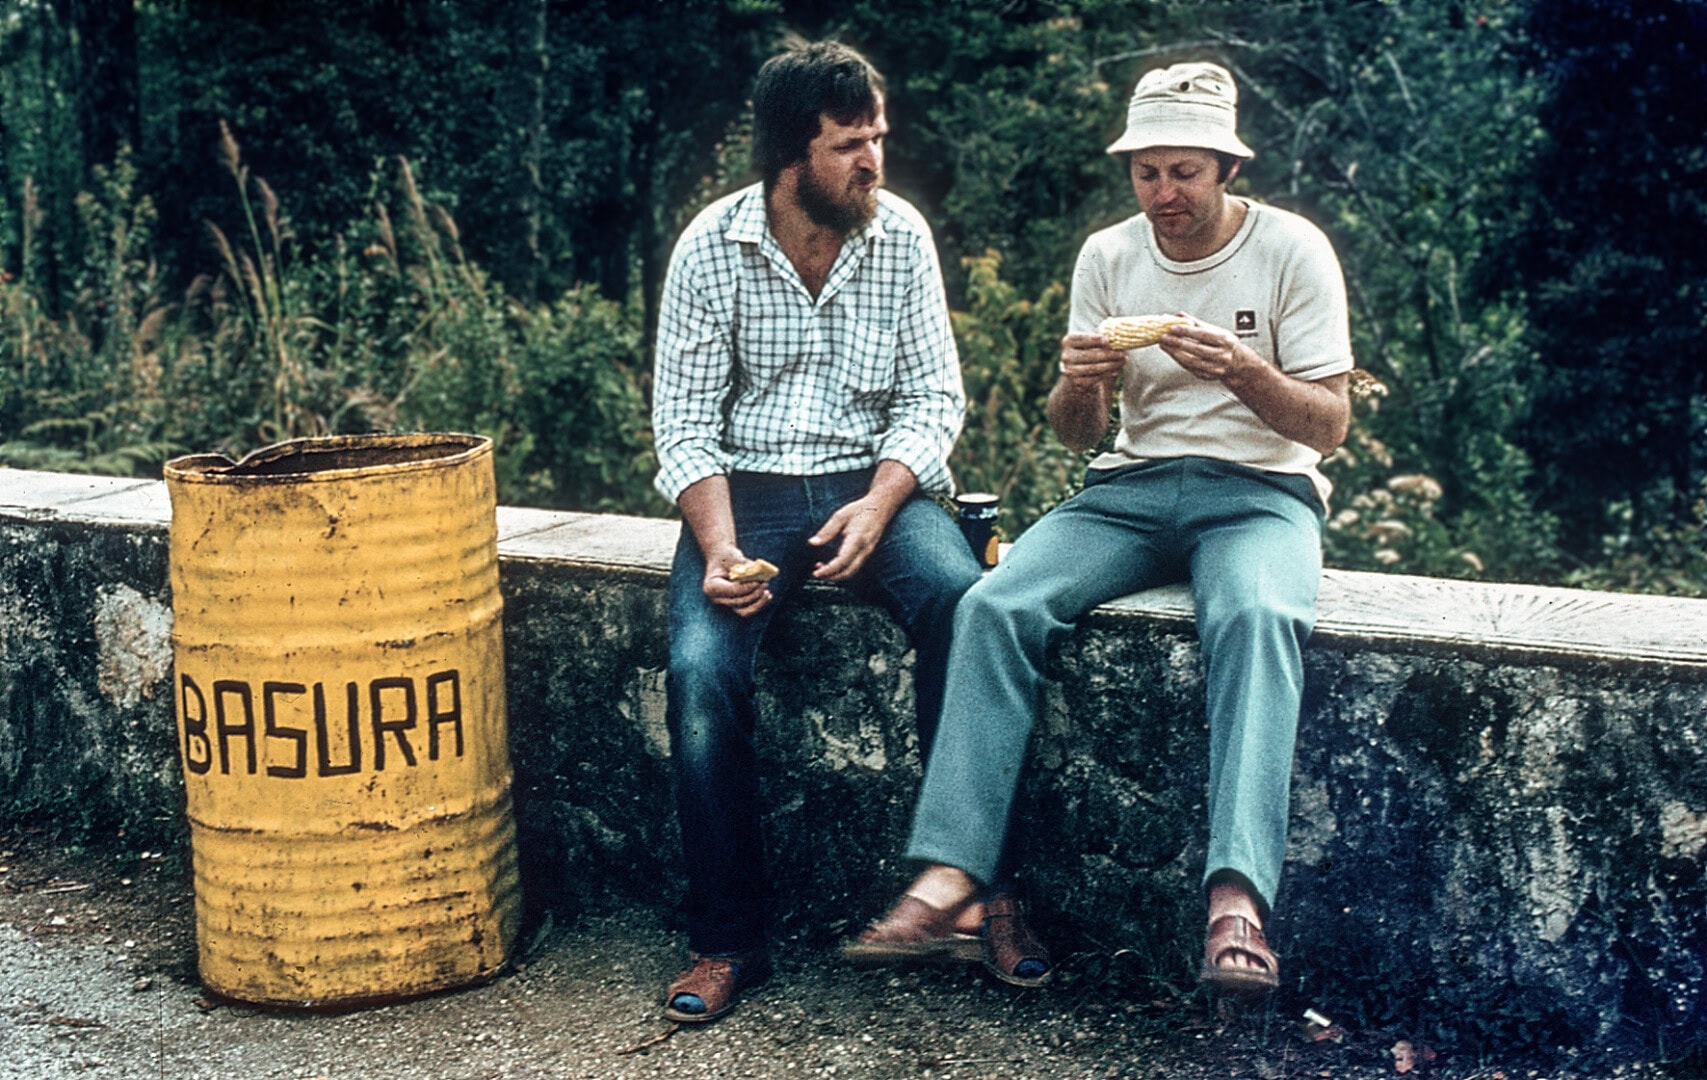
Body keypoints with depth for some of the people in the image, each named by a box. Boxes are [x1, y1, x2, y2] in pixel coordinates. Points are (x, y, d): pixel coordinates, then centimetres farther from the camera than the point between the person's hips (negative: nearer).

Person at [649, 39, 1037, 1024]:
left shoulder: (902, 236, 0)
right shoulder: (712, 249, -4)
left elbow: (934, 398, 0)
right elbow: (684, 423, -4)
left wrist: (877, 506, -18)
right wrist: (718, 545, -20)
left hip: (876, 476, 1)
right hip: (748, 487, 0)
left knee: (964, 599, -31)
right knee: (700, 668, -26)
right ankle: (729, 943, -10)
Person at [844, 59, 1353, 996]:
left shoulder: (1291, 249, -1)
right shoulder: (1107, 257, 8)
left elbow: (1329, 426, -4)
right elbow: (1075, 435, 11)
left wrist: (1242, 370, -24)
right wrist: (1078, 386, -14)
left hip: (1260, 490, -3)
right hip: (1131, 487, 3)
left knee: (1257, 618, -39)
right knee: (995, 605, -26)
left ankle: (1237, 901, -48)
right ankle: (949, 871, -31)